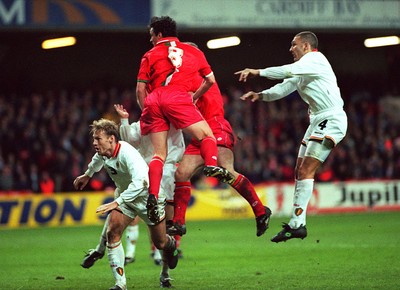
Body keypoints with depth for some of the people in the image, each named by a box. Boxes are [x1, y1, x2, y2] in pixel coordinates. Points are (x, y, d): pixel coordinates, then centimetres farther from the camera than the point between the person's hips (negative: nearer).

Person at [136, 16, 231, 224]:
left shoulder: (150, 55, 22)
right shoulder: (191, 51, 24)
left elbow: (140, 90, 16)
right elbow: (210, 80, 27)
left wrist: (146, 112, 27)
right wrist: (194, 96, 40)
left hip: (153, 100, 2)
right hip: (177, 97, -2)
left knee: (159, 154, 6)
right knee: (206, 135, 5)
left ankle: (153, 196, -12)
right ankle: (211, 165, -27)